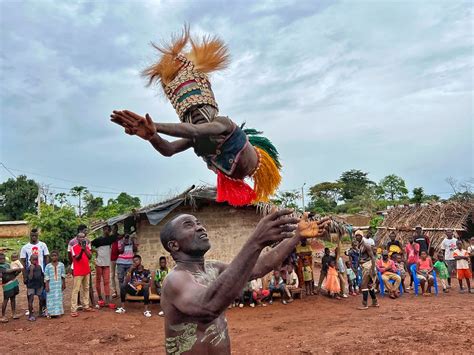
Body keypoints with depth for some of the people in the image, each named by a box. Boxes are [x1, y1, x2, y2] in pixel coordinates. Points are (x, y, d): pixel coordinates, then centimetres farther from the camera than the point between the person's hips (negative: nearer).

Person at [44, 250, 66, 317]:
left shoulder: (61, 265, 0)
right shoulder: (48, 266, -4)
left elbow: (63, 275, 6)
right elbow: (46, 277, -3)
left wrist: (64, 284, 7)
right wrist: (46, 285, -7)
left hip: (59, 284, 1)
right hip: (51, 285, -1)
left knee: (58, 298, 5)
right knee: (51, 298, 2)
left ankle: (58, 312, 12)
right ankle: (51, 312, 10)